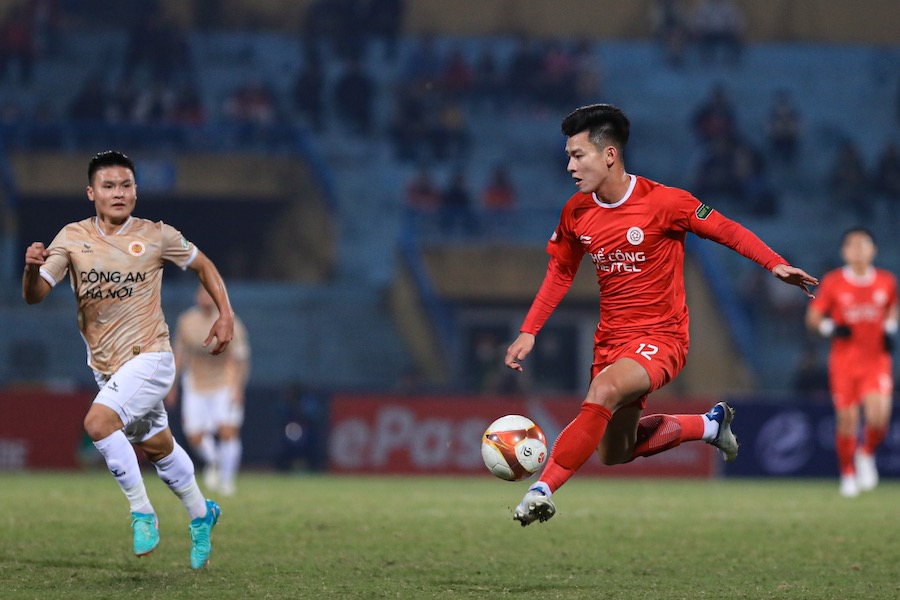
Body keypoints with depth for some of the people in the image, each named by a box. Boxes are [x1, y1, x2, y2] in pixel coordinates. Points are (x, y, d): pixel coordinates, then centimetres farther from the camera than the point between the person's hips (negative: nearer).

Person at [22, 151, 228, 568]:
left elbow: (202, 266, 9)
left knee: (98, 421, -26)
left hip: (149, 357, -4)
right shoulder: (72, 238, -3)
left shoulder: (157, 236, -8)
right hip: (104, 365, 4)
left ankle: (142, 511, -13)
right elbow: (34, 296, -10)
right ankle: (201, 515, 39)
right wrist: (32, 268, -32)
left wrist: (225, 315, 1)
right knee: (156, 447, 16)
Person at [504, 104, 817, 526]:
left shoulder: (662, 202, -16)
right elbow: (560, 273, 13)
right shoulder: (576, 212, 0)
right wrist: (528, 332, 5)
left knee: (603, 391, -36)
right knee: (613, 455, 13)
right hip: (611, 338, 7)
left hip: (661, 336, -7)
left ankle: (543, 489, -36)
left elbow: (725, 230, -7)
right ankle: (709, 424, 34)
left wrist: (775, 264, -20)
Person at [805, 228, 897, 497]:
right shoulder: (833, 282, -3)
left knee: (878, 417, -17)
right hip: (844, 361, -1)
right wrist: (831, 328, -15)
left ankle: (866, 455, 14)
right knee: (847, 420, -1)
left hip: (876, 359, 1)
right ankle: (848, 474, 20)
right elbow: (813, 316, 4)